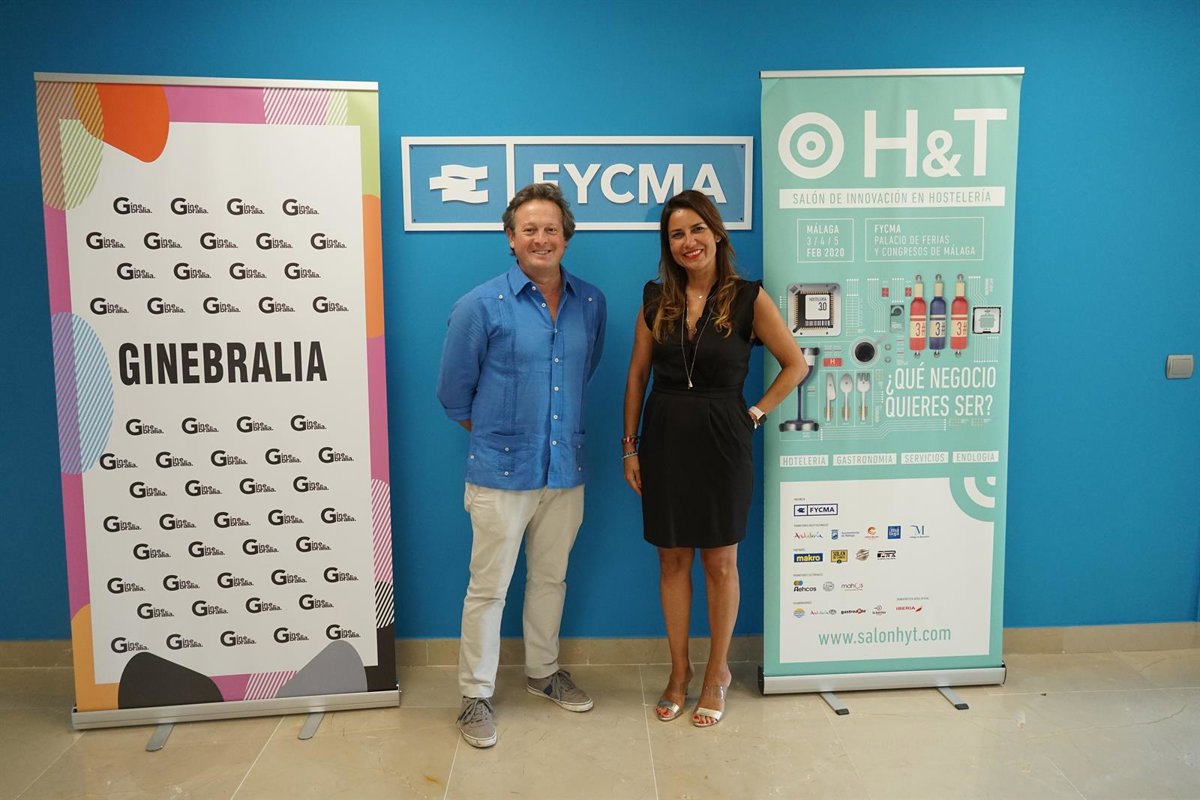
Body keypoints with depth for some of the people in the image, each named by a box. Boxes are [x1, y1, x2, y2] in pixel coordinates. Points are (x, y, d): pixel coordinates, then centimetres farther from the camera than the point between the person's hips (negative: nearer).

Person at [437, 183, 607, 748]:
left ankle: (543, 673, 39)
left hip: (566, 470, 4)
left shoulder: (591, 303, 2)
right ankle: (476, 695, 23)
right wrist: (496, 434, 8)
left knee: (550, 578, 19)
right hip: (501, 472, -4)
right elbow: (454, 392, -1)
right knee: (488, 587, 6)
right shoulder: (481, 306, -10)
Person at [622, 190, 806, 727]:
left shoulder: (748, 298, -6)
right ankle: (679, 671, 30)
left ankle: (717, 671, 30)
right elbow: (637, 375, 6)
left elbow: (795, 365, 0)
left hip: (721, 443, -2)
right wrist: (629, 446, 4)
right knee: (672, 560, 12)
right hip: (665, 441, 3)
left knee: (720, 563, 10)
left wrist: (754, 415, -6)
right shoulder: (655, 299, 3)